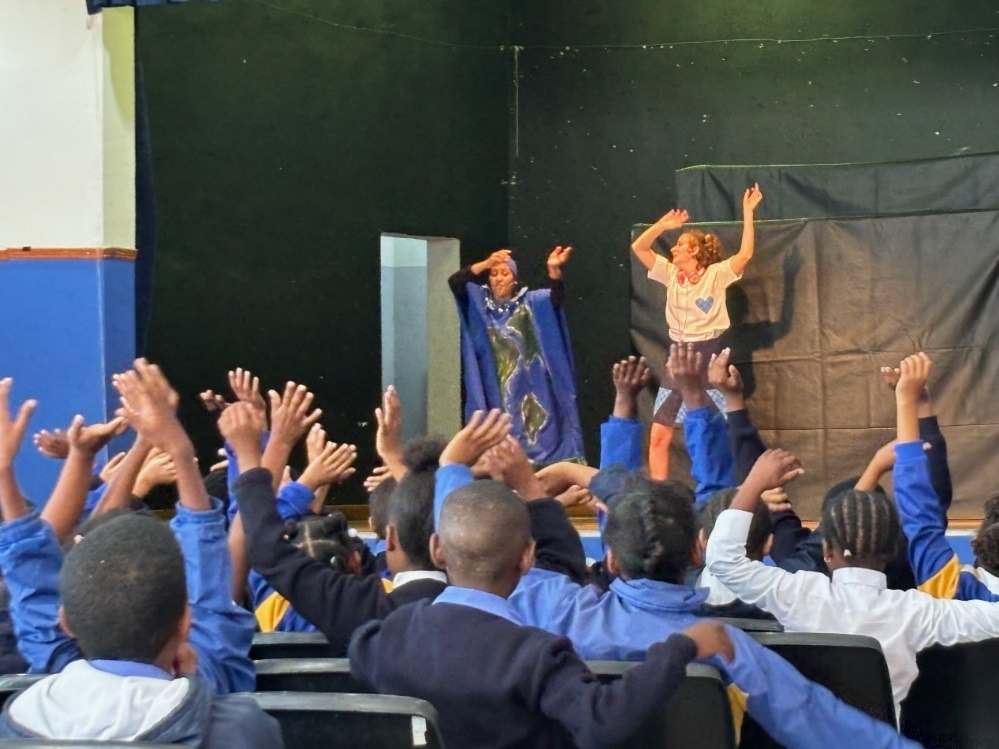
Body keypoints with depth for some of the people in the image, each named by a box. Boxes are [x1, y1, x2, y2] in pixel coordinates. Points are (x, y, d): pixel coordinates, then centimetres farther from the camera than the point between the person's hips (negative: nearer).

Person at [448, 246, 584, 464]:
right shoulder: (478, 301, 8)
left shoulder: (529, 302, 7)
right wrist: (485, 264, -22)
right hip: (493, 385, 0)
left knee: (532, 431, -6)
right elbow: (454, 283, -7)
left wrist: (554, 269, -30)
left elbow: (556, 297, -9)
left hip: (526, 383, 0)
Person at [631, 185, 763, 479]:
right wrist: (663, 224, -4)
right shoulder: (670, 274, 9)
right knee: (659, 435, 1)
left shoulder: (716, 274, -5)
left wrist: (748, 213, -21)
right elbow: (638, 247, 5)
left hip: (709, 357, -5)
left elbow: (745, 255, -20)